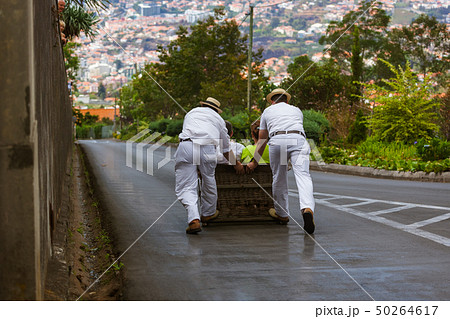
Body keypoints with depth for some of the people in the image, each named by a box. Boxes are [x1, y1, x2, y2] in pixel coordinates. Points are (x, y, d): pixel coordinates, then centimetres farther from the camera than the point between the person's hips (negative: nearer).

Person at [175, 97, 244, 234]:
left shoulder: (191, 113, 32)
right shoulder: (218, 119, 28)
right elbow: (226, 148, 33)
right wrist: (236, 164, 48)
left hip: (186, 145, 0)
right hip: (207, 149, 0)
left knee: (185, 187, 0)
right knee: (208, 180, 22)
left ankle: (194, 219, -18)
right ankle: (208, 213, 39)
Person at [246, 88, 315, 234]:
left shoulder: (268, 111, 31)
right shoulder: (297, 110, 34)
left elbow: (262, 140, 33)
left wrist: (254, 162, 42)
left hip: (277, 140, -1)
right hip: (298, 139, 1)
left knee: (279, 179, 12)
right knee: (302, 175, -12)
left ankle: (282, 214, 25)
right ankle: (307, 208, -35)